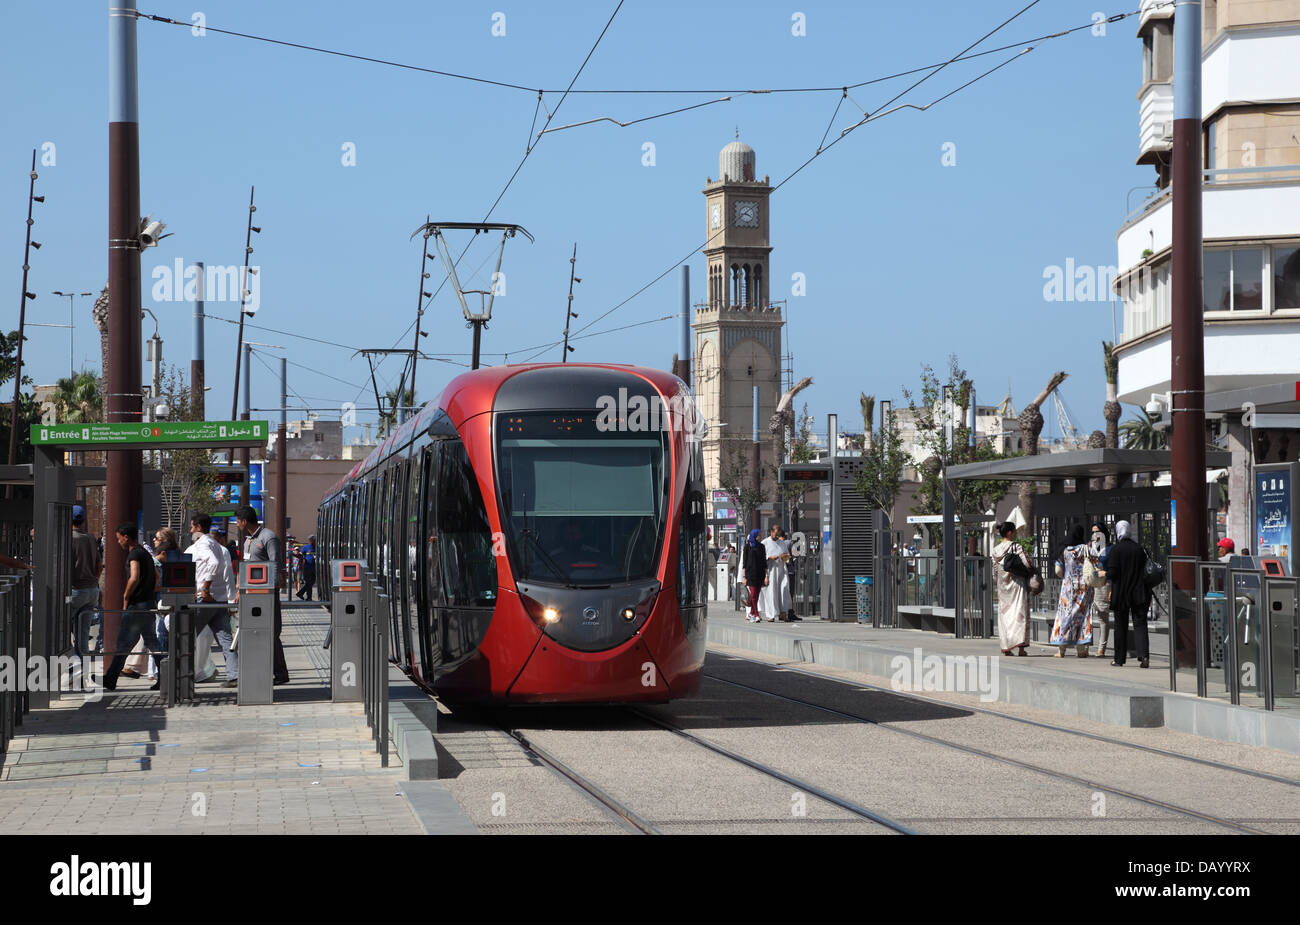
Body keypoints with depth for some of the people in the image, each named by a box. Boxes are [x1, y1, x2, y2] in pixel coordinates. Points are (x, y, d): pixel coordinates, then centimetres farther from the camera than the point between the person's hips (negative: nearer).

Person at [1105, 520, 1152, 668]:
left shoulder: (1115, 550, -10)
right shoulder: (1139, 549, 2)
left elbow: (1112, 573, -15)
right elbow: (1145, 571, 4)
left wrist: (1104, 574, 8)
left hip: (1121, 594, -2)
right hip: (1139, 593, 2)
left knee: (1120, 626, 8)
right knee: (1140, 624, 2)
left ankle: (1119, 659, 15)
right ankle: (1144, 655, -17)